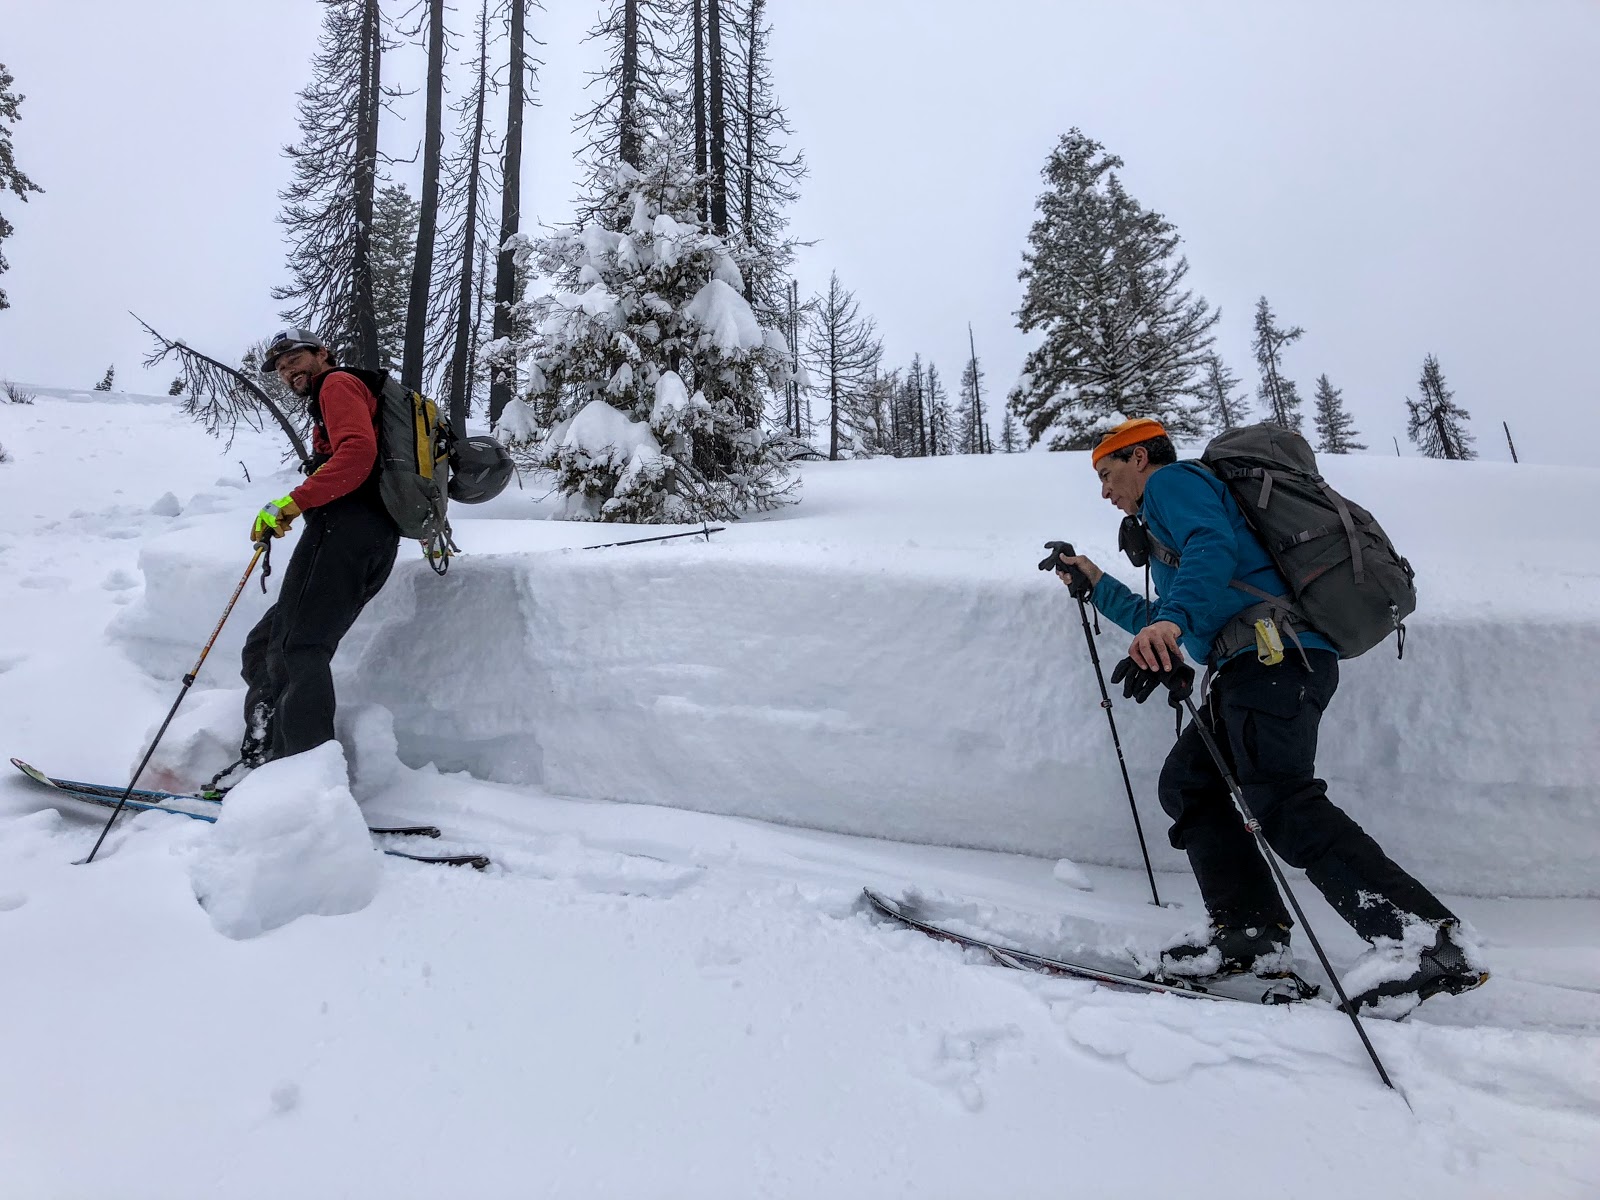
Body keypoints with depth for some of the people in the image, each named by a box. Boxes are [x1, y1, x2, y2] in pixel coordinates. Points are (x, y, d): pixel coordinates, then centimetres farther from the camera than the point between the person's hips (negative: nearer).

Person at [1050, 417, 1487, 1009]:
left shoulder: (1172, 479, 6)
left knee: (1281, 801, -21)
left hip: (1271, 650, -10)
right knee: (1187, 784, 5)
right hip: (1261, 660, 10)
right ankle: (1250, 929, 2)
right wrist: (1098, 586, 46)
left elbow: (1214, 546, -17)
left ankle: (1426, 939, -20)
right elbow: (1163, 623, 41)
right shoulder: (1171, 510, 35)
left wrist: (1172, 619, -33)